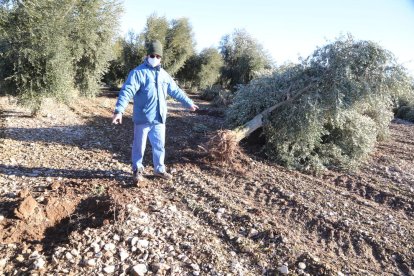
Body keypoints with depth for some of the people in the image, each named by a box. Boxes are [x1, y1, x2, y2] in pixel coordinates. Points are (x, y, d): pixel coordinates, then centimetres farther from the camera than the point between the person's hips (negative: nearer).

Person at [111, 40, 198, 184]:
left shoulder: (164, 75, 11)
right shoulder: (138, 73, -11)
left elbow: (176, 91, 21)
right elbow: (127, 91, -21)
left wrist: (189, 103, 27)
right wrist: (119, 110, -33)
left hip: (159, 119, 6)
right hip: (143, 119, -5)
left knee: (160, 145, 15)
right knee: (139, 146, 7)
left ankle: (159, 169, 33)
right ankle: (137, 170, 25)